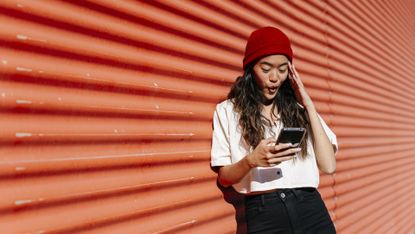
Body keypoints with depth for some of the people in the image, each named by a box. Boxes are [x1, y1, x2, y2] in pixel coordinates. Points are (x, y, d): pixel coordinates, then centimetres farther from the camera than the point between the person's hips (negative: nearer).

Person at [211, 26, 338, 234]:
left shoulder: (298, 108, 8)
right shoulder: (227, 111, 1)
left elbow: (328, 166, -1)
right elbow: (224, 178, 1)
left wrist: (308, 105, -1)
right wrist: (251, 160, -20)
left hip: (310, 209, 3)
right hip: (263, 214, -2)